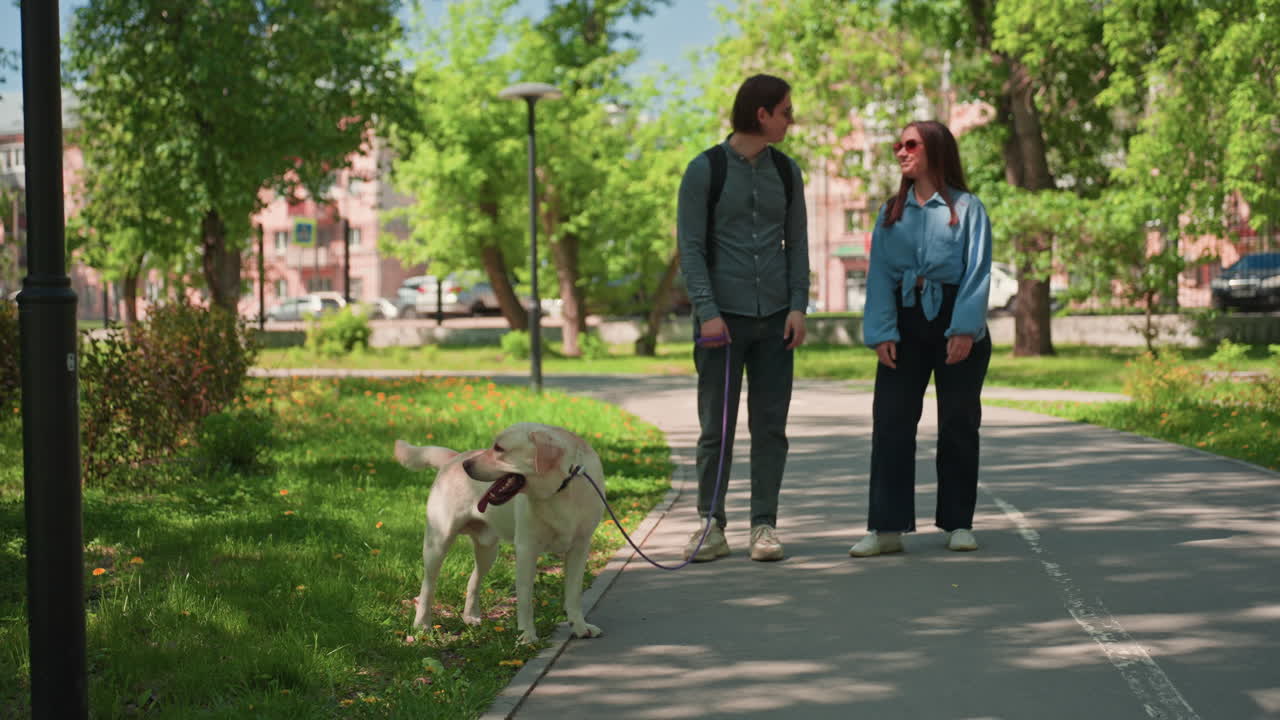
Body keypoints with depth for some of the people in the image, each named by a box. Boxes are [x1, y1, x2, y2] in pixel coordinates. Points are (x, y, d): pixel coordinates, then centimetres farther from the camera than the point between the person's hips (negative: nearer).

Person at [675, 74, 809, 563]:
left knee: (770, 425, 3)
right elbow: (690, 247, -5)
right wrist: (707, 312, -14)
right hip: (723, 318, -4)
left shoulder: (785, 172, 10)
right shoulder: (705, 170, -3)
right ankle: (712, 526, 8)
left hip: (775, 320, 4)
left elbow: (797, 243, 12)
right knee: (716, 427, 0)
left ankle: (764, 524, 9)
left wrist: (798, 306, 0)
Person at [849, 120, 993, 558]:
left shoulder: (966, 208, 1)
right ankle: (887, 528, -2)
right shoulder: (891, 213, 11)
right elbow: (879, 275, 5)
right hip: (906, 325, 3)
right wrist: (881, 332, -7)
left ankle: (958, 524, 14)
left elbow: (977, 271, -6)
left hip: (957, 327, -3)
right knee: (891, 422, -4)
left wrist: (964, 329, -17)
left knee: (958, 425, 4)